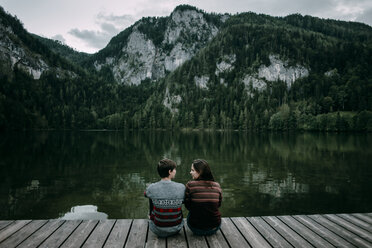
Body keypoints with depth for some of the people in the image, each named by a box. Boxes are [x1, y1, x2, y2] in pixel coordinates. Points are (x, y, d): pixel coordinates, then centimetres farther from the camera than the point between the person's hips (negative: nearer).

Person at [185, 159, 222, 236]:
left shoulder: (190, 185, -17)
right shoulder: (217, 186, -6)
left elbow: (188, 206, -4)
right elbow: (218, 205, 8)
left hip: (196, 229, -2)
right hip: (214, 229, 2)